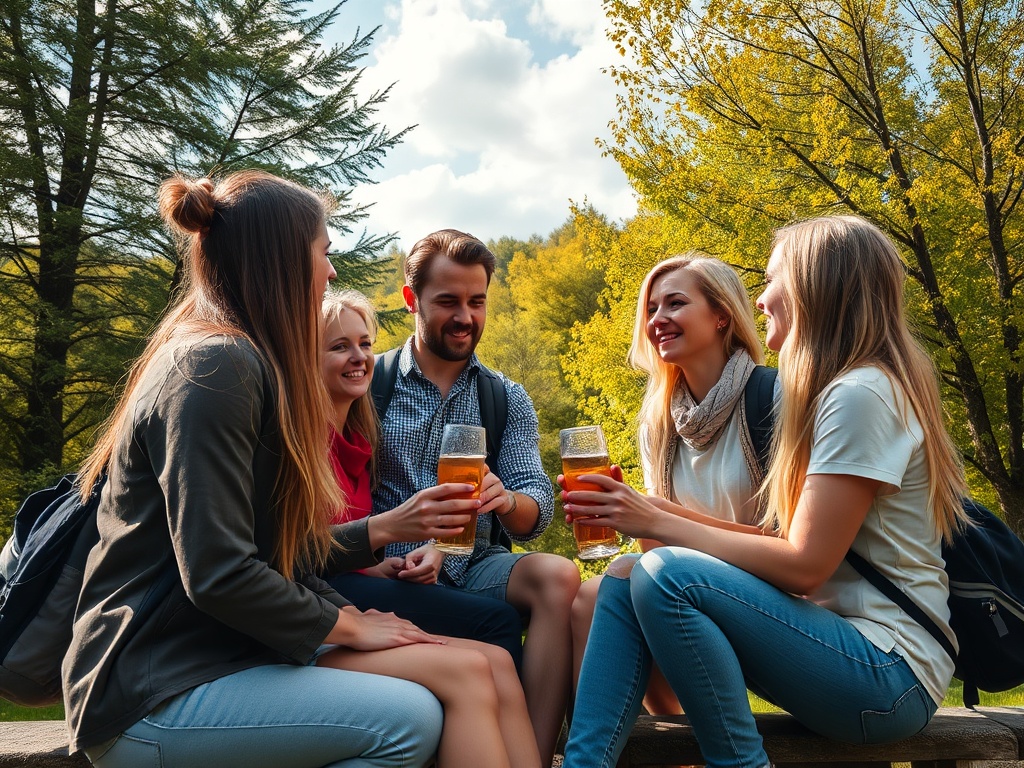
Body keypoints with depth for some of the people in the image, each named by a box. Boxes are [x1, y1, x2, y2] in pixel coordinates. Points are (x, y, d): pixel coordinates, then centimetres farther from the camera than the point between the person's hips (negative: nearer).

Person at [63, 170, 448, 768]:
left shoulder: (244, 360, 13)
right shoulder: (214, 366, -19)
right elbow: (217, 574, -24)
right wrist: (346, 625, -12)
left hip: (220, 651, 9)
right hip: (153, 694, -9)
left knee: (446, 666, -1)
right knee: (410, 720, -22)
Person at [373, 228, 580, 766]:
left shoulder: (507, 399, 12)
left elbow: (536, 510, -1)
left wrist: (506, 501, -25)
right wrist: (397, 533, -25)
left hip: (477, 569, 3)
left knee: (557, 576, -29)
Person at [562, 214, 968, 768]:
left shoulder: (862, 394, -15)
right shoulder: (834, 391, 15)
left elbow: (802, 566, -19)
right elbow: (778, 537, 8)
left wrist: (660, 524, -13)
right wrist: (651, 513, 0)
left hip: (890, 673, -9)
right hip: (838, 639, 9)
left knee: (664, 575, -26)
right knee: (622, 584, -5)